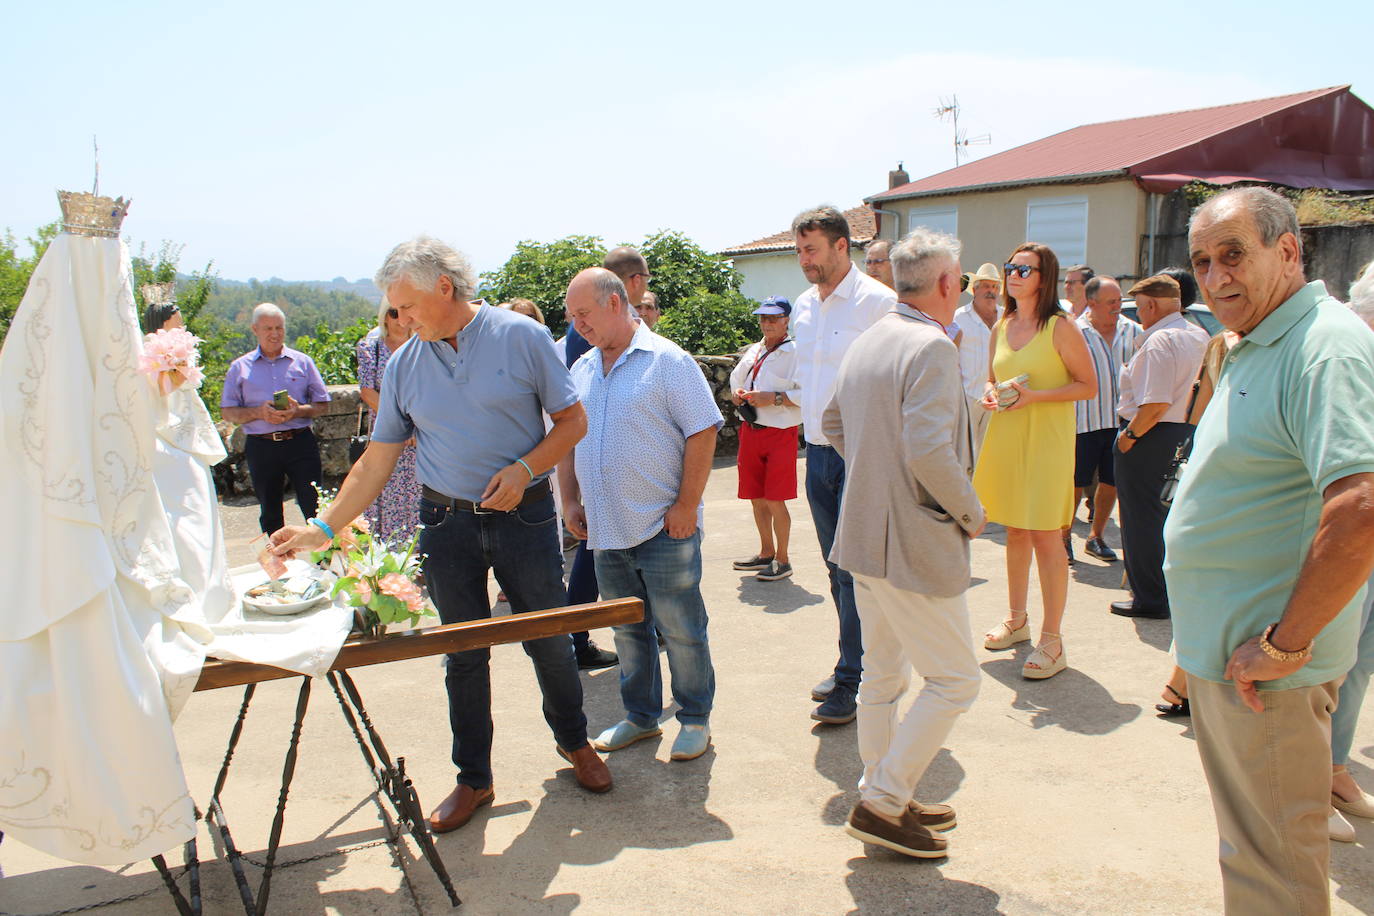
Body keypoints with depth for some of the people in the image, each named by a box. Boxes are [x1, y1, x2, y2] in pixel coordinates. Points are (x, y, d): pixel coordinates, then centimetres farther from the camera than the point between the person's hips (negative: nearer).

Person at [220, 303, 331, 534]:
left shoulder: (302, 361, 9)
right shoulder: (240, 367, 9)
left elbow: (322, 404, 7)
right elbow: (227, 411, 5)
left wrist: (298, 411, -13)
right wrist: (258, 413, -13)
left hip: (300, 443, -1)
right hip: (261, 446, 1)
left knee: (315, 508, -5)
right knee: (270, 514, 11)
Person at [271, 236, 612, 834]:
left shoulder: (520, 337, -7)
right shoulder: (404, 364, 3)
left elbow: (573, 420, -3)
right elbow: (378, 459, 5)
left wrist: (523, 468, -18)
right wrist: (322, 528, -2)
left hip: (525, 516, -2)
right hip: (447, 521, 3)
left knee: (547, 639, 8)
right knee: (463, 654, 9)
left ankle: (573, 740, 35)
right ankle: (473, 778, 25)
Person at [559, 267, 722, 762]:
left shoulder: (667, 361, -8)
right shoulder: (581, 370, 11)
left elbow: (702, 433, -12)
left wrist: (686, 505, -15)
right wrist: (571, 500, 10)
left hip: (663, 529, -6)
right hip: (605, 531, 6)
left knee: (681, 630, 4)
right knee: (628, 630, 16)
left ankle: (695, 719, 20)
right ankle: (640, 716, 31)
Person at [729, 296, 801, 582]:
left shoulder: (795, 352, -8)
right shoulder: (753, 352, 14)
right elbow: (734, 383, 27)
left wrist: (774, 398, -21)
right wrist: (737, 395, 5)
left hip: (780, 433, -7)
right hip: (750, 430, 7)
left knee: (774, 500, -5)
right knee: (757, 498, 13)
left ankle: (782, 560, 9)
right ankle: (766, 553, 28)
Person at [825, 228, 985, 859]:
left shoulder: (867, 341, 10)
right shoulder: (931, 346, -17)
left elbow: (834, 424, 22)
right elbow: (929, 449, -27)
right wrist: (971, 512, -12)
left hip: (865, 534, 9)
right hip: (916, 544, -9)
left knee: (881, 674, 17)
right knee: (954, 679, 4)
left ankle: (884, 798, 29)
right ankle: (882, 806, 6)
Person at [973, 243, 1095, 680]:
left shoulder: (1061, 326, -8)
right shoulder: (1001, 327, 11)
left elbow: (1089, 386, -8)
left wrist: (1034, 396, -19)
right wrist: (990, 392, 0)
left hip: (1046, 439, -6)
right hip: (1004, 437, 6)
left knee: (1045, 537, -6)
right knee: (1015, 531, 15)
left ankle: (1052, 640, 2)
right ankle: (1016, 619, 29)